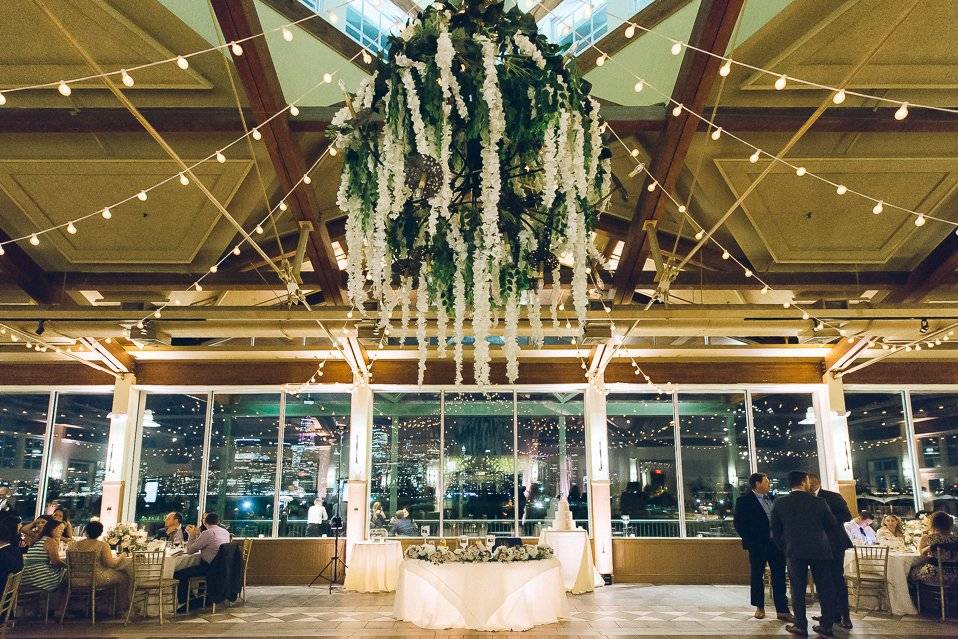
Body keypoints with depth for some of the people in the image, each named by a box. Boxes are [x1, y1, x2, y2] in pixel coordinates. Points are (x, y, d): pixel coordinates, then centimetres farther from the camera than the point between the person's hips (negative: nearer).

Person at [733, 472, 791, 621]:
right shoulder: (744, 501, -6)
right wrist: (750, 541, -11)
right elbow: (738, 524, -8)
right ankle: (759, 607, 21)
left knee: (779, 577, 3)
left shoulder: (772, 499, 10)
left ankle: (782, 610, 8)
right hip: (757, 546, -4)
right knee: (757, 576, 7)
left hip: (776, 543, 4)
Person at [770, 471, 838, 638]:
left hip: (794, 552, 0)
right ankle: (827, 625, 14)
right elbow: (832, 523, 11)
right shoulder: (819, 502, -2)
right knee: (825, 588, 11)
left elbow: (775, 530, 5)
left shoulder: (779, 503, 0)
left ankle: (801, 626, 6)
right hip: (820, 550, 0)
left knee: (798, 589, 6)